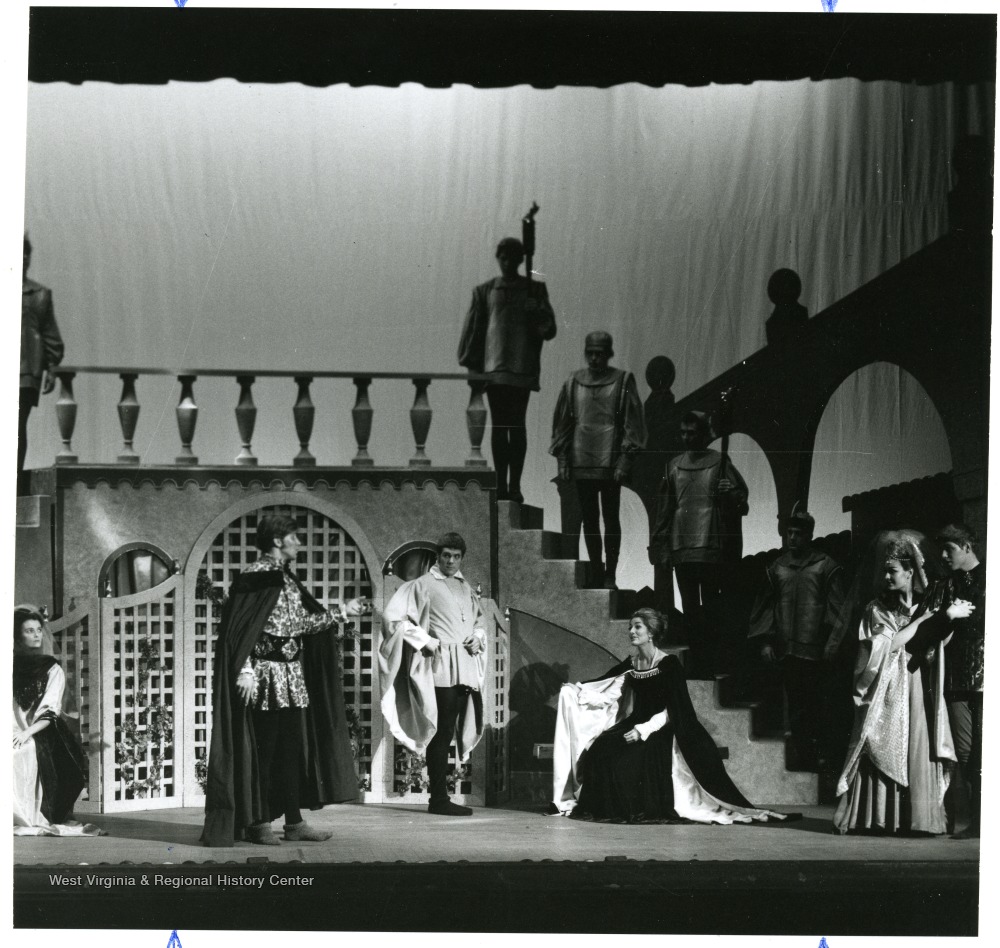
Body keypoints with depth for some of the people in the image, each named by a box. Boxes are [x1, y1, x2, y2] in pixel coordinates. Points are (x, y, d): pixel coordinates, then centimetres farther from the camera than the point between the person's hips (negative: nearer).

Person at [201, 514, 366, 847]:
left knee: (294, 749, 8)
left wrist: (341, 614, 11)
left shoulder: (286, 578, 13)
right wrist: (246, 671, -21)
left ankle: (294, 822, 12)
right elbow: (241, 629, -15)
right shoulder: (256, 577, -11)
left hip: (293, 676, 8)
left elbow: (302, 622, 13)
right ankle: (258, 822, 6)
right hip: (267, 677, -8)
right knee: (265, 750, -3)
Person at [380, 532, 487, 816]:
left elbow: (479, 622, 30)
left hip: (466, 669, 6)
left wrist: (478, 638, 9)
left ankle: (440, 797, 9)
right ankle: (439, 799, -4)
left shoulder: (466, 588, 19)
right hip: (440, 667, -6)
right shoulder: (424, 585, 0)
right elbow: (394, 616, -6)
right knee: (442, 733, -7)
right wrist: (425, 641, -10)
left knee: (447, 733, 5)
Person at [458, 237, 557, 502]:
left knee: (517, 425, -2)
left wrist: (537, 314, -13)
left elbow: (549, 329, 7)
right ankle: (501, 484, 0)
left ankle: (515, 485, -2)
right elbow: (473, 329, 11)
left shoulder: (535, 290, 9)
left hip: (523, 367, -1)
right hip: (494, 367, 1)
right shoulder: (485, 291, 11)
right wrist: (471, 363, 4)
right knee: (498, 425, -1)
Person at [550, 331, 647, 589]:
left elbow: (632, 422, -1)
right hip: (580, 462, 3)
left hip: (610, 461, -3)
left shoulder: (623, 381, 1)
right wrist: (561, 459, 5)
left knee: (611, 518, -1)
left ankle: (610, 576, 2)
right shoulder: (573, 383, 9)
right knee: (589, 519, 6)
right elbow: (562, 423, 12)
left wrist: (625, 459, -9)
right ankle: (596, 573, 12)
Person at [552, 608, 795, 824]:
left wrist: (643, 730, -21)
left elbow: (672, 711, -13)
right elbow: (600, 687, 16)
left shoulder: (669, 664, -8)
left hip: (659, 730, -6)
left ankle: (648, 809, -16)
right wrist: (574, 691, 0)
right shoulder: (630, 665, 11)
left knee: (634, 757, -32)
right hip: (635, 725, 6)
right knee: (600, 749, -19)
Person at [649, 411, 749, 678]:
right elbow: (664, 509, 15)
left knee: (711, 606, -5)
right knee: (689, 608, 7)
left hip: (711, 548, -4)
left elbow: (742, 498, 1)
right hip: (681, 548, 4)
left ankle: (710, 665, -1)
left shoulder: (720, 464, 0)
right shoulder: (674, 466, 12)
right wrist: (658, 544, 12)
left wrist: (730, 495, -21)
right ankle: (696, 664, 12)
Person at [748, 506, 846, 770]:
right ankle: (802, 755, 12)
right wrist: (764, 640, 7)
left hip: (814, 650, -4)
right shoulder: (776, 568, 12)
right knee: (795, 705, 6)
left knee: (816, 705, -4)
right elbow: (764, 606, 15)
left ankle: (821, 755, 4)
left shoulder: (826, 567, 1)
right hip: (786, 650, 4)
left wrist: (831, 644, -9)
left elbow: (836, 609, -3)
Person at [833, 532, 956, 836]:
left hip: (918, 691, 2)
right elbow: (890, 644, -9)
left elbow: (931, 651, 4)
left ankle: (917, 818, -3)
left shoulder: (927, 607, 11)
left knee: (917, 752, -5)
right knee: (881, 751, -7)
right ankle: (877, 819, -5)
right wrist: (919, 621, -5)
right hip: (886, 694, -2)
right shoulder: (876, 610, 5)